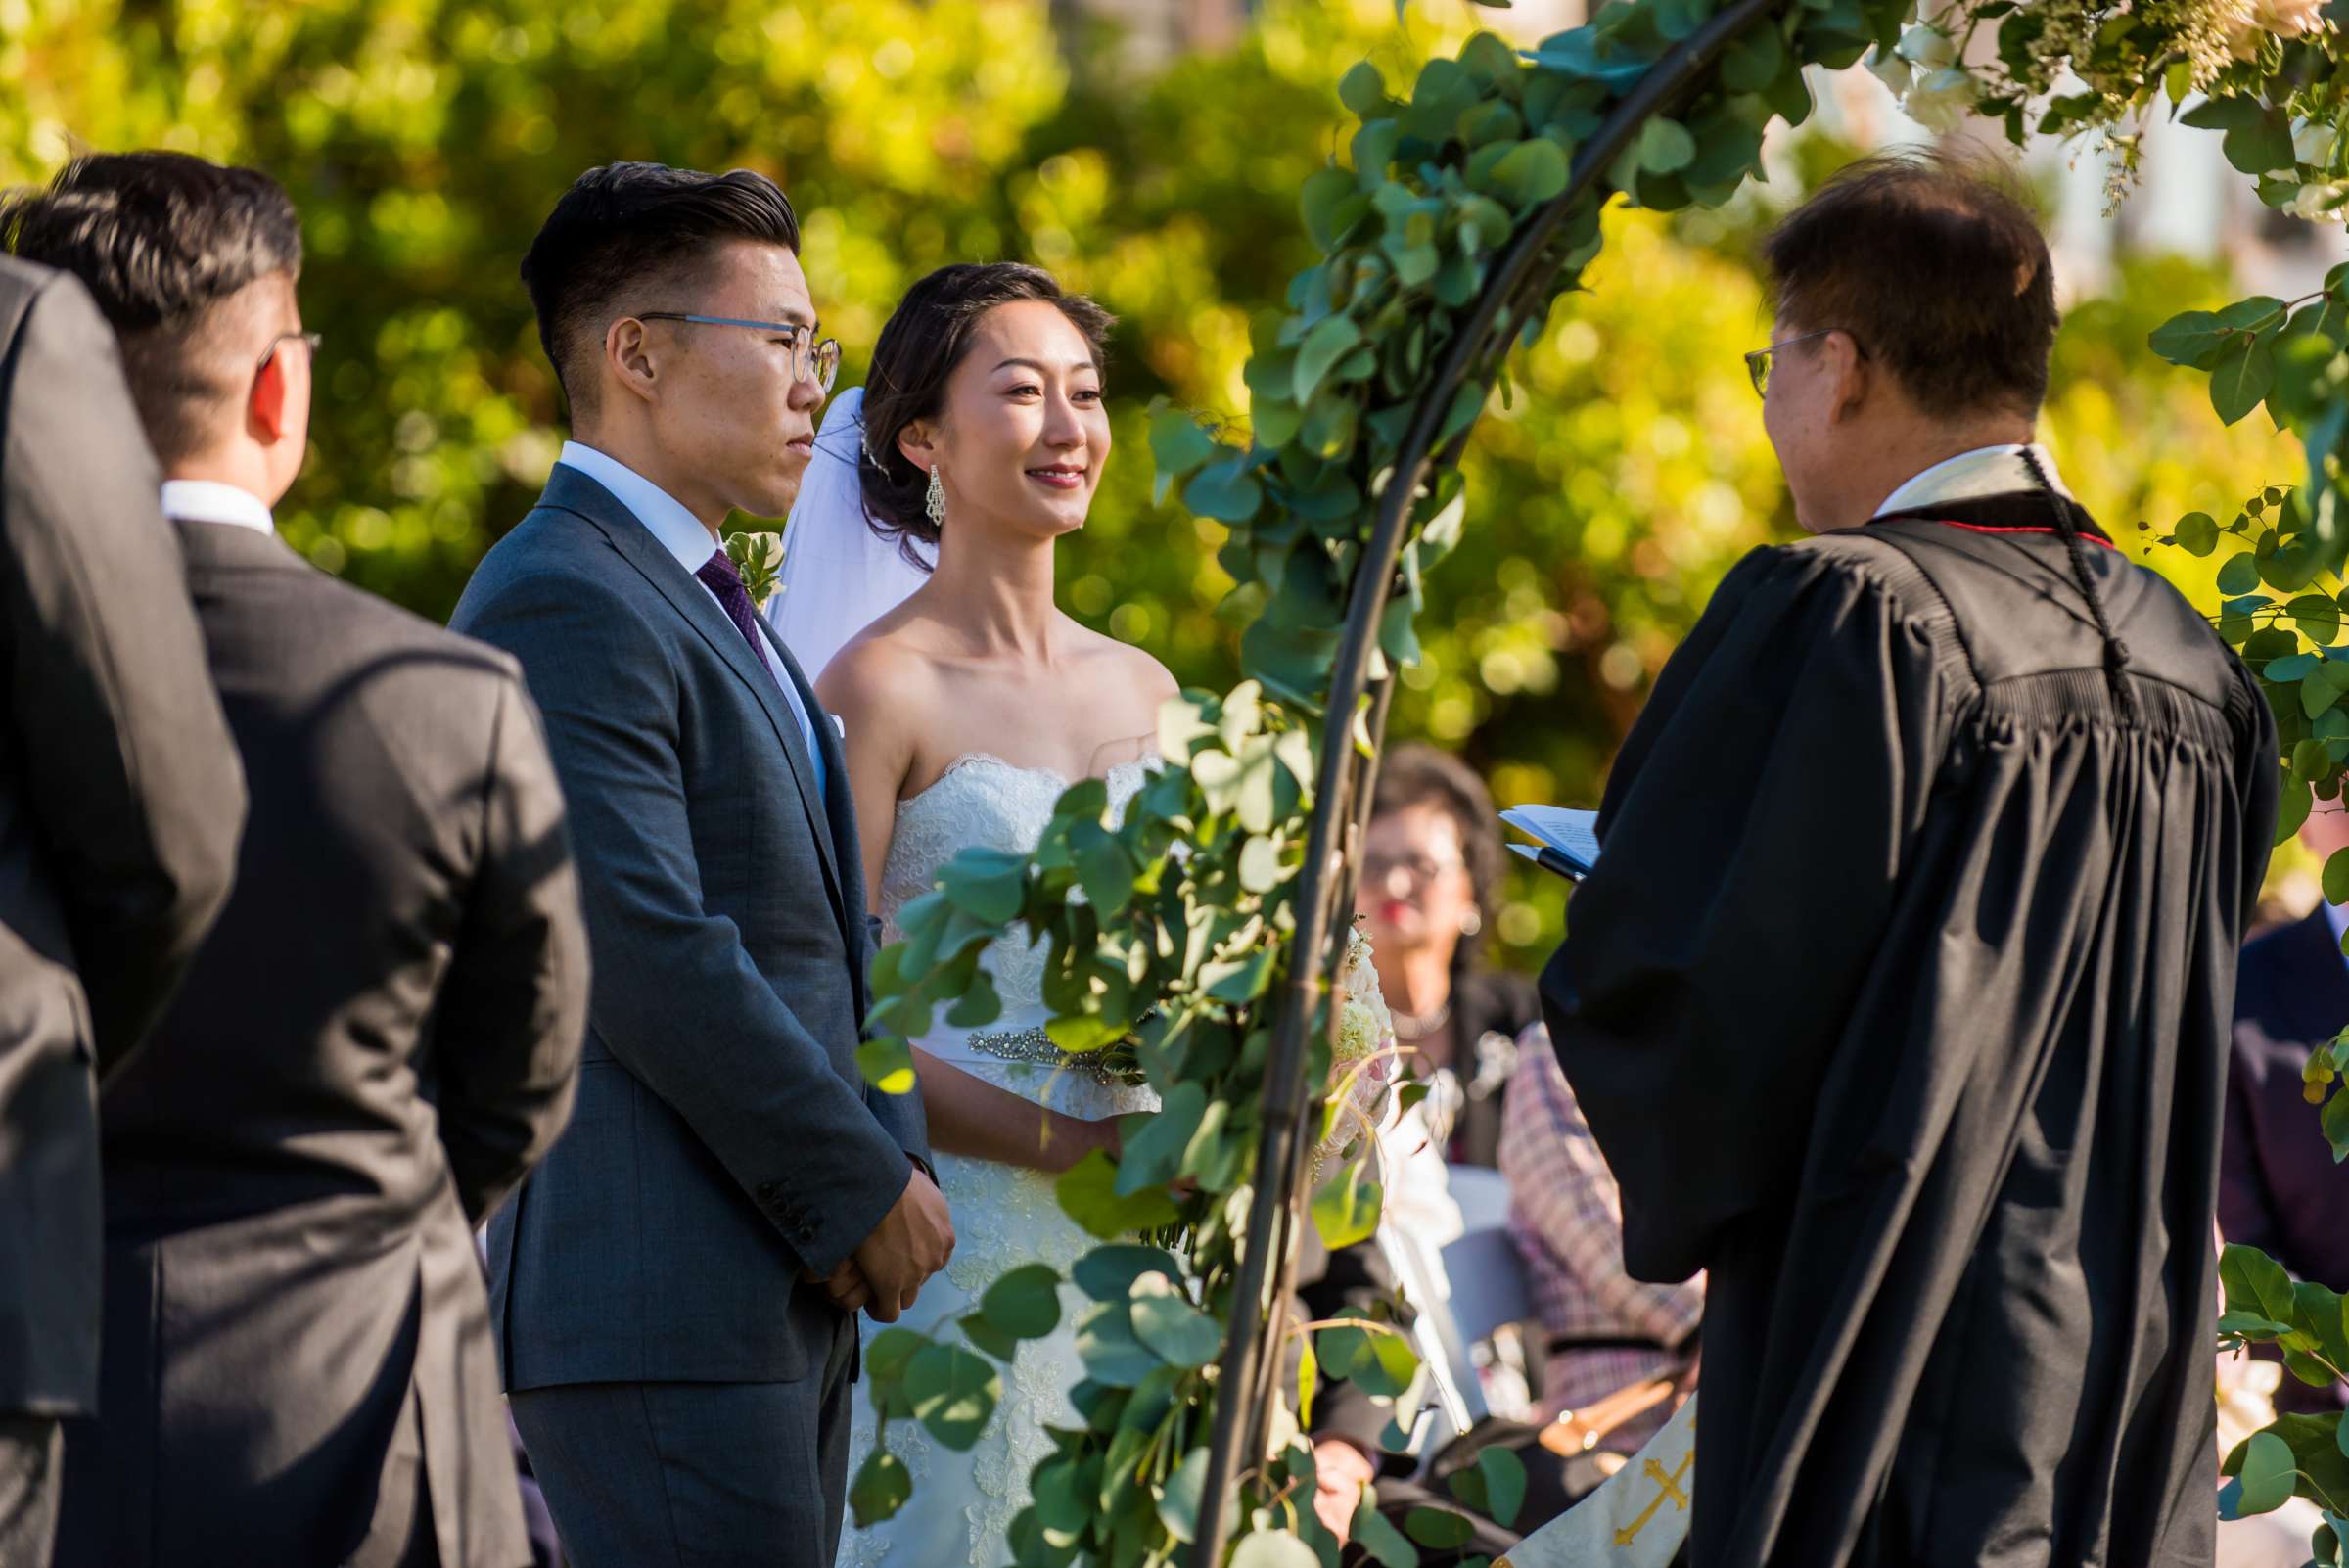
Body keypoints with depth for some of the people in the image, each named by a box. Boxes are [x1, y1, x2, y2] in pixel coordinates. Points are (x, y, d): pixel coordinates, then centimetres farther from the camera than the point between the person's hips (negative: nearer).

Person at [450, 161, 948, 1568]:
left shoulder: (706, 607, 22)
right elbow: (651, 949, -19)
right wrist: (864, 1190, -13)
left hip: (786, 1295, 10)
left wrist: (894, 1156, 5)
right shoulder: (561, 603, -12)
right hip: (655, 1305, -10)